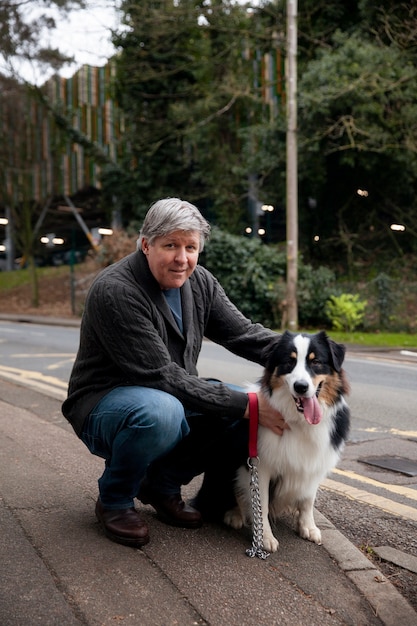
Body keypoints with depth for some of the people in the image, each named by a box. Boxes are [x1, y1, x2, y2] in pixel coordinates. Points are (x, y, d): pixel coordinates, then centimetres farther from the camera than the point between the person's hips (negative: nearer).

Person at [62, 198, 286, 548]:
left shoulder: (199, 282, -1)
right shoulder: (114, 292, -25)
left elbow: (243, 332, -1)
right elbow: (162, 377, -28)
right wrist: (244, 404, -30)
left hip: (174, 399, 7)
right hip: (104, 406, -7)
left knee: (252, 410, -12)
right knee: (161, 411, -40)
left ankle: (162, 485, 7)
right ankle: (114, 501, -9)